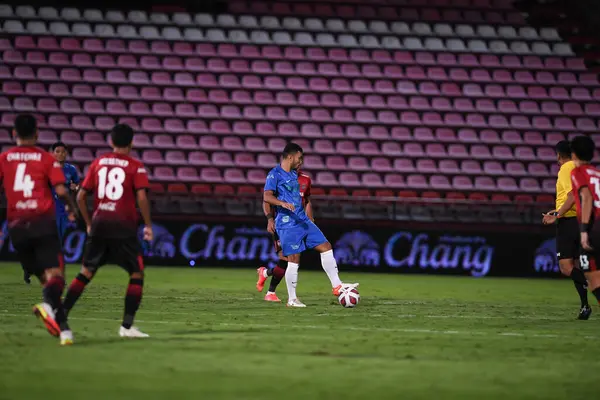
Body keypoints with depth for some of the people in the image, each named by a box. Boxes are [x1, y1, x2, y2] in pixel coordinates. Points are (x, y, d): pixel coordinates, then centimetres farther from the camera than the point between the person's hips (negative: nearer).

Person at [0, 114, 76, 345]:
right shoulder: (46, 159, 2)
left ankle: (63, 327, 6)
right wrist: (71, 207, 14)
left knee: (43, 277, 11)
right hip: (43, 222, -3)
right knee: (55, 273, -10)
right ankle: (49, 305, -42)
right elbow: (61, 190, -6)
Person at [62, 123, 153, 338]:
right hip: (124, 226, -4)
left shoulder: (98, 163, 11)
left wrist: (89, 223, 18)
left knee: (86, 273, 15)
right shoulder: (135, 166, 0)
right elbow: (141, 197, -13)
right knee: (137, 274, 6)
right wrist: (148, 225, -4)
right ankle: (127, 326, -2)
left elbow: (81, 196, 9)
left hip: (99, 224, 4)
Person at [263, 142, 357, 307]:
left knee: (326, 247, 3)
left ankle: (336, 286, 7)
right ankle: (291, 299, 1)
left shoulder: (293, 174, 18)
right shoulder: (275, 174, -7)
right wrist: (283, 203, -35)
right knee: (294, 259, -8)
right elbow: (267, 196, -18)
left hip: (303, 221, 9)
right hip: (287, 224, -9)